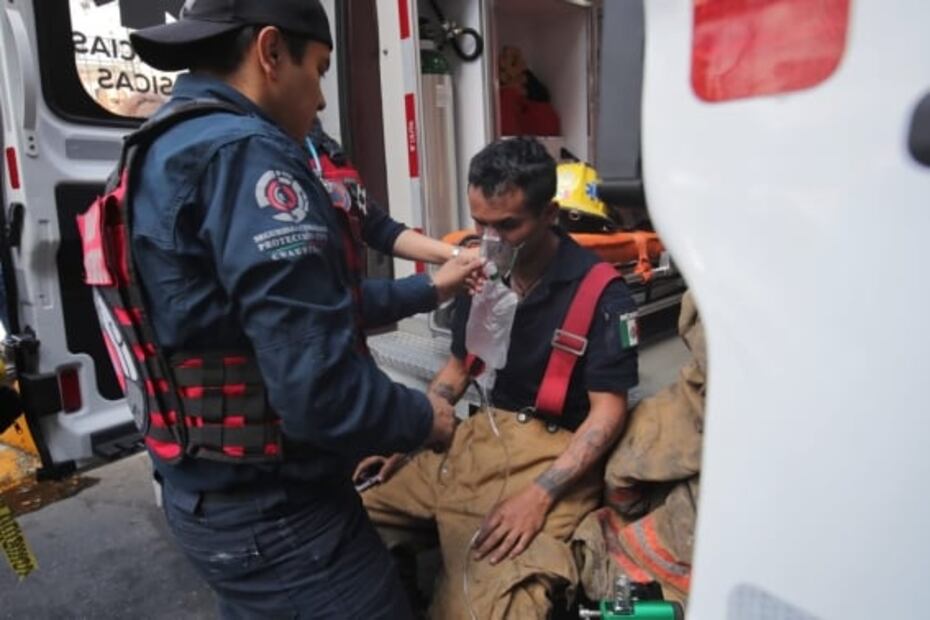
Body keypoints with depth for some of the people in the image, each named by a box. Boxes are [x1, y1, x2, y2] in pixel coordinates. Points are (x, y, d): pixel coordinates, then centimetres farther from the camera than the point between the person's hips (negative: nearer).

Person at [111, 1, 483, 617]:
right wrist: (421, 419, -11)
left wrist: (429, 288, 18)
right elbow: (320, 389, -31)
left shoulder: (166, 153, 10)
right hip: (278, 513, -10)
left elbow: (312, 302, 13)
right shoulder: (244, 154, -23)